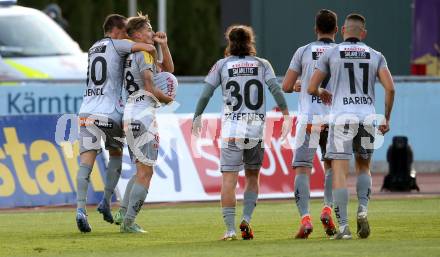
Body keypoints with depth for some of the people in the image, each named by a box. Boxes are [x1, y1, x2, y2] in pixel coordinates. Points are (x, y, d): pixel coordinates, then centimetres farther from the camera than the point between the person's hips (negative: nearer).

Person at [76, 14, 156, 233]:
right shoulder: (115, 44, 1)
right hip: (110, 112, -4)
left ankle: (81, 208, -20)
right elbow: (147, 48, -10)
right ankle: (106, 202, 15)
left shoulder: (93, 49, 22)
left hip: (87, 112, 4)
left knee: (86, 161, -5)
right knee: (116, 154, 19)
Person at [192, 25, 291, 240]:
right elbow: (275, 89, -4)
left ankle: (230, 229, -11)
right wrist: (286, 115, -4)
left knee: (229, 179, -4)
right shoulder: (262, 65, 9)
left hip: (231, 131, -2)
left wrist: (197, 117, 13)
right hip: (257, 129, 2)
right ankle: (246, 219, 3)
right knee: (252, 177, 18)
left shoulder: (222, 65, 6)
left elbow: (205, 94, 2)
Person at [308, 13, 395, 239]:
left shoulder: (331, 54, 6)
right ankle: (363, 210, -2)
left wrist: (322, 94, 28)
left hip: (342, 118, -2)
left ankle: (343, 227, -11)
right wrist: (387, 118, 10)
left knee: (339, 172, -2)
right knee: (363, 166, 21)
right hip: (368, 117, 2)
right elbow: (390, 88, -1)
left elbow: (311, 88, 5)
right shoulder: (375, 56, 10)